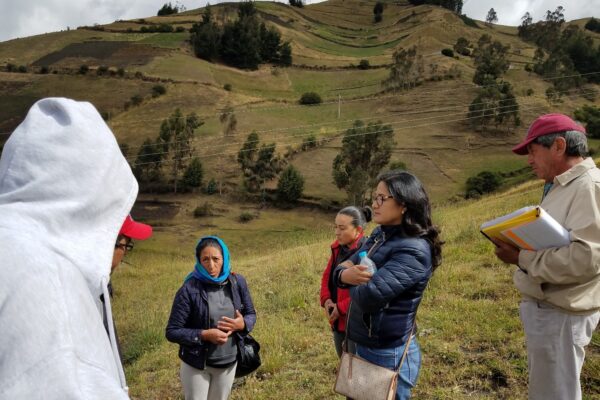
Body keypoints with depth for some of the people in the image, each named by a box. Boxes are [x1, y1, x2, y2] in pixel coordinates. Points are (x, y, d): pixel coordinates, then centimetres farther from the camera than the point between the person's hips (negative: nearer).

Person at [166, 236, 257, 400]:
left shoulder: (237, 282, -8)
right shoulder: (189, 290, -19)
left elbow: (251, 314, 4)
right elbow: (172, 332, -16)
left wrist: (242, 324, -17)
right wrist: (205, 334, -25)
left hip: (228, 362, 4)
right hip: (196, 364, -4)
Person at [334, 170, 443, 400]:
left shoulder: (413, 250, -24)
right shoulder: (380, 234, 4)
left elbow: (367, 296, -31)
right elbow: (340, 270, 3)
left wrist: (355, 279, -9)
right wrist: (346, 274, -21)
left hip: (389, 354, -8)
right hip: (364, 345, 8)